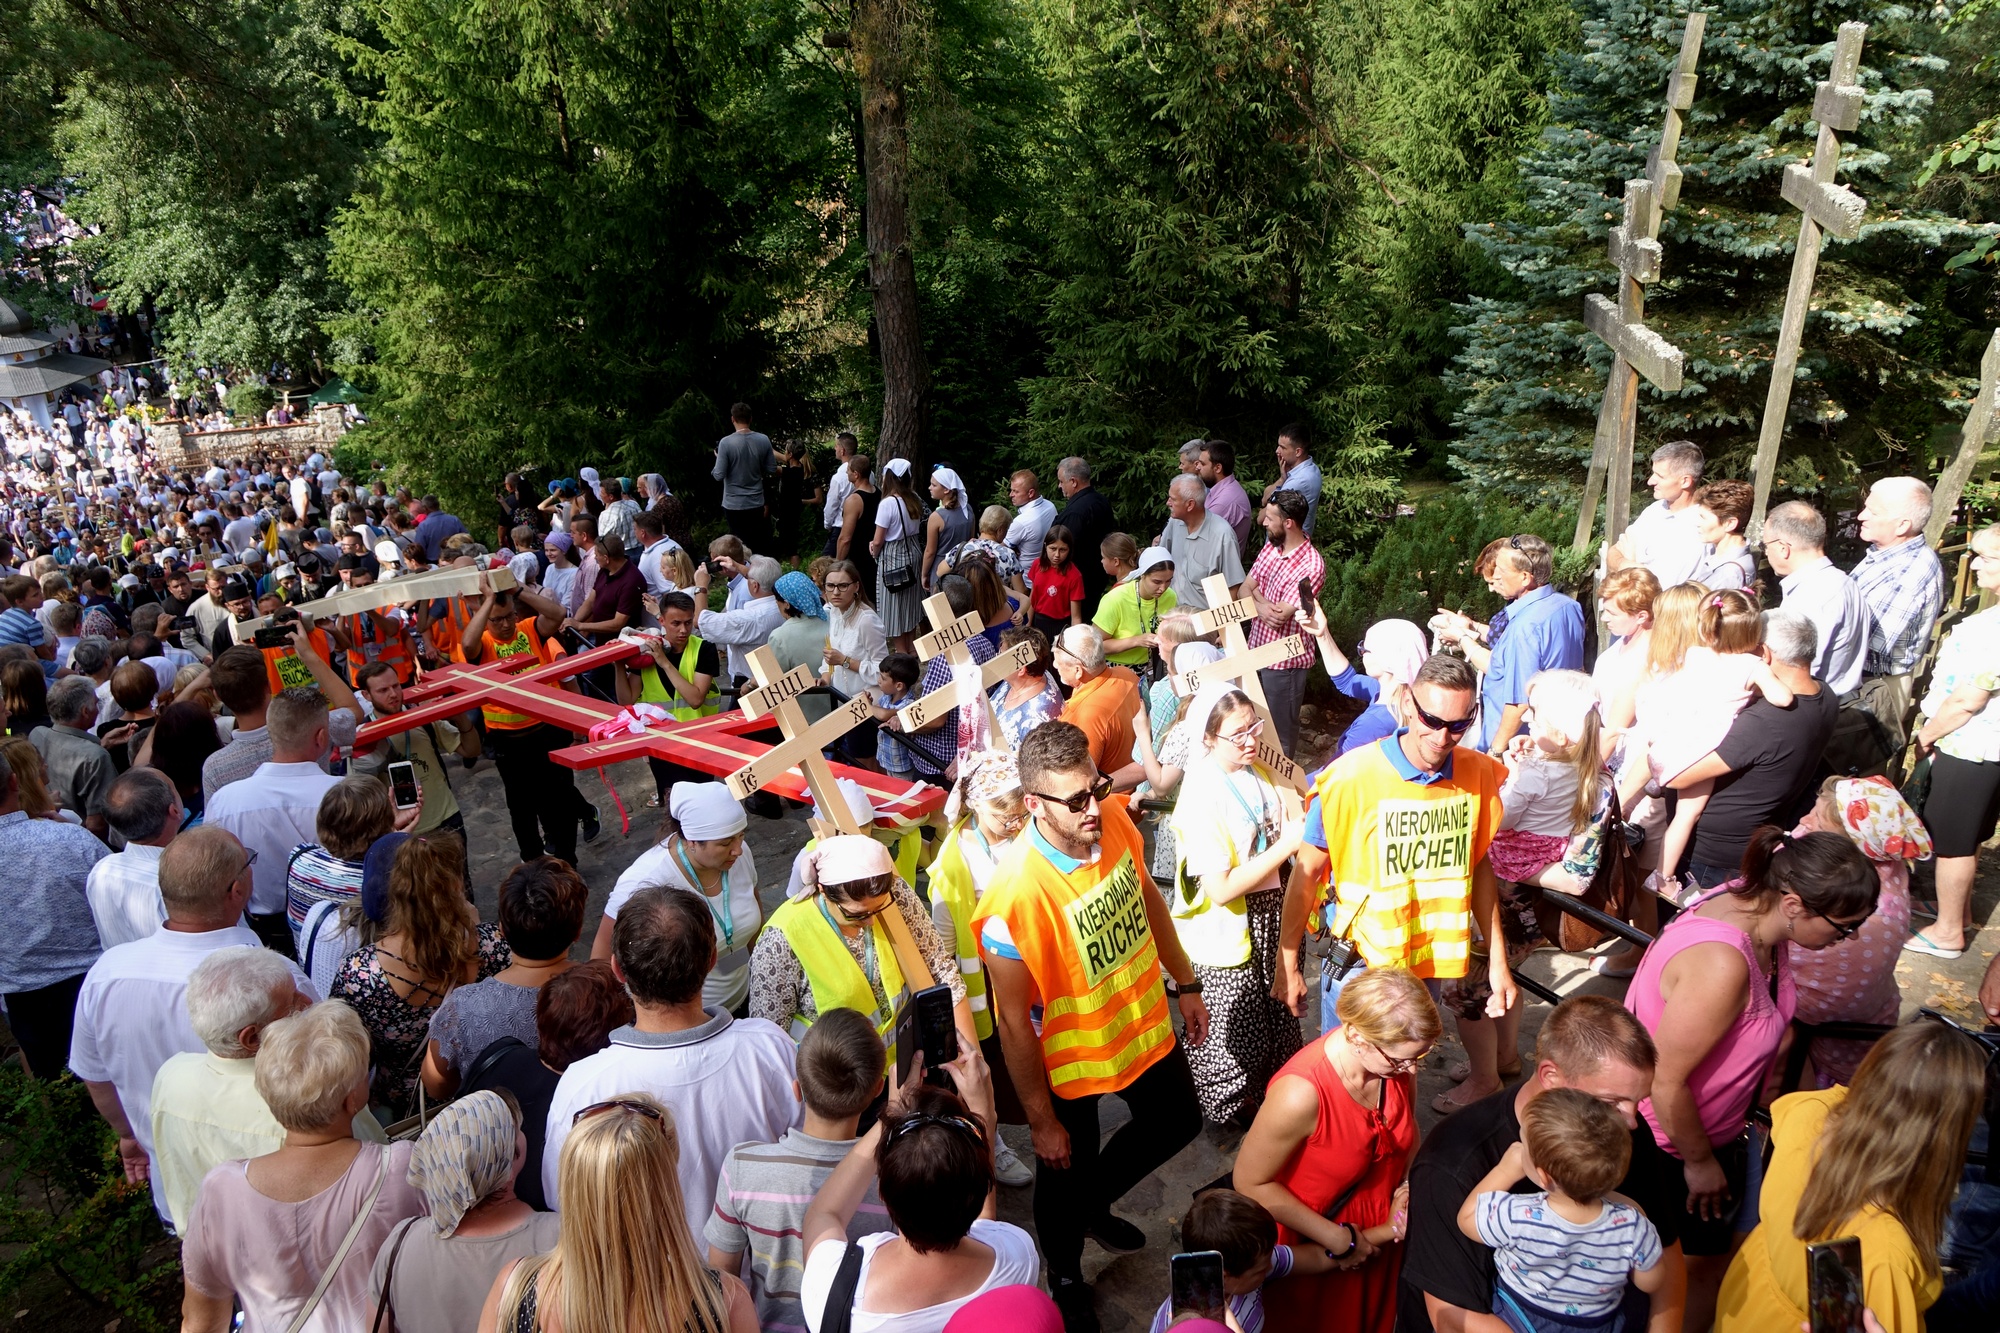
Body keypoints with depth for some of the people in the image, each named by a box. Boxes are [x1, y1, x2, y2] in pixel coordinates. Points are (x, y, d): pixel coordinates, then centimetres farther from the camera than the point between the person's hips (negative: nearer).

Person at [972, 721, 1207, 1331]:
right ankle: (1066, 1279, 52)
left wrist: (1186, 983, 12)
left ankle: (1094, 1205, 55)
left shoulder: (1114, 822, -18)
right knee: (1067, 1172, 19)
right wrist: (1042, 1121, -15)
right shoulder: (1014, 894, -37)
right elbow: (1013, 1020, -26)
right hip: (1071, 1058, -6)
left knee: (1178, 1122, 27)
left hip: (1144, 1023, 6)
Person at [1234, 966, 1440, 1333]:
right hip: (1315, 1248, -5)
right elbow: (1251, 1183, -26)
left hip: (1381, 1234, 5)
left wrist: (1409, 1193, -12)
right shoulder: (1301, 1094, -38)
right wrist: (1338, 1240, -20)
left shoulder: (1396, 1059, -20)